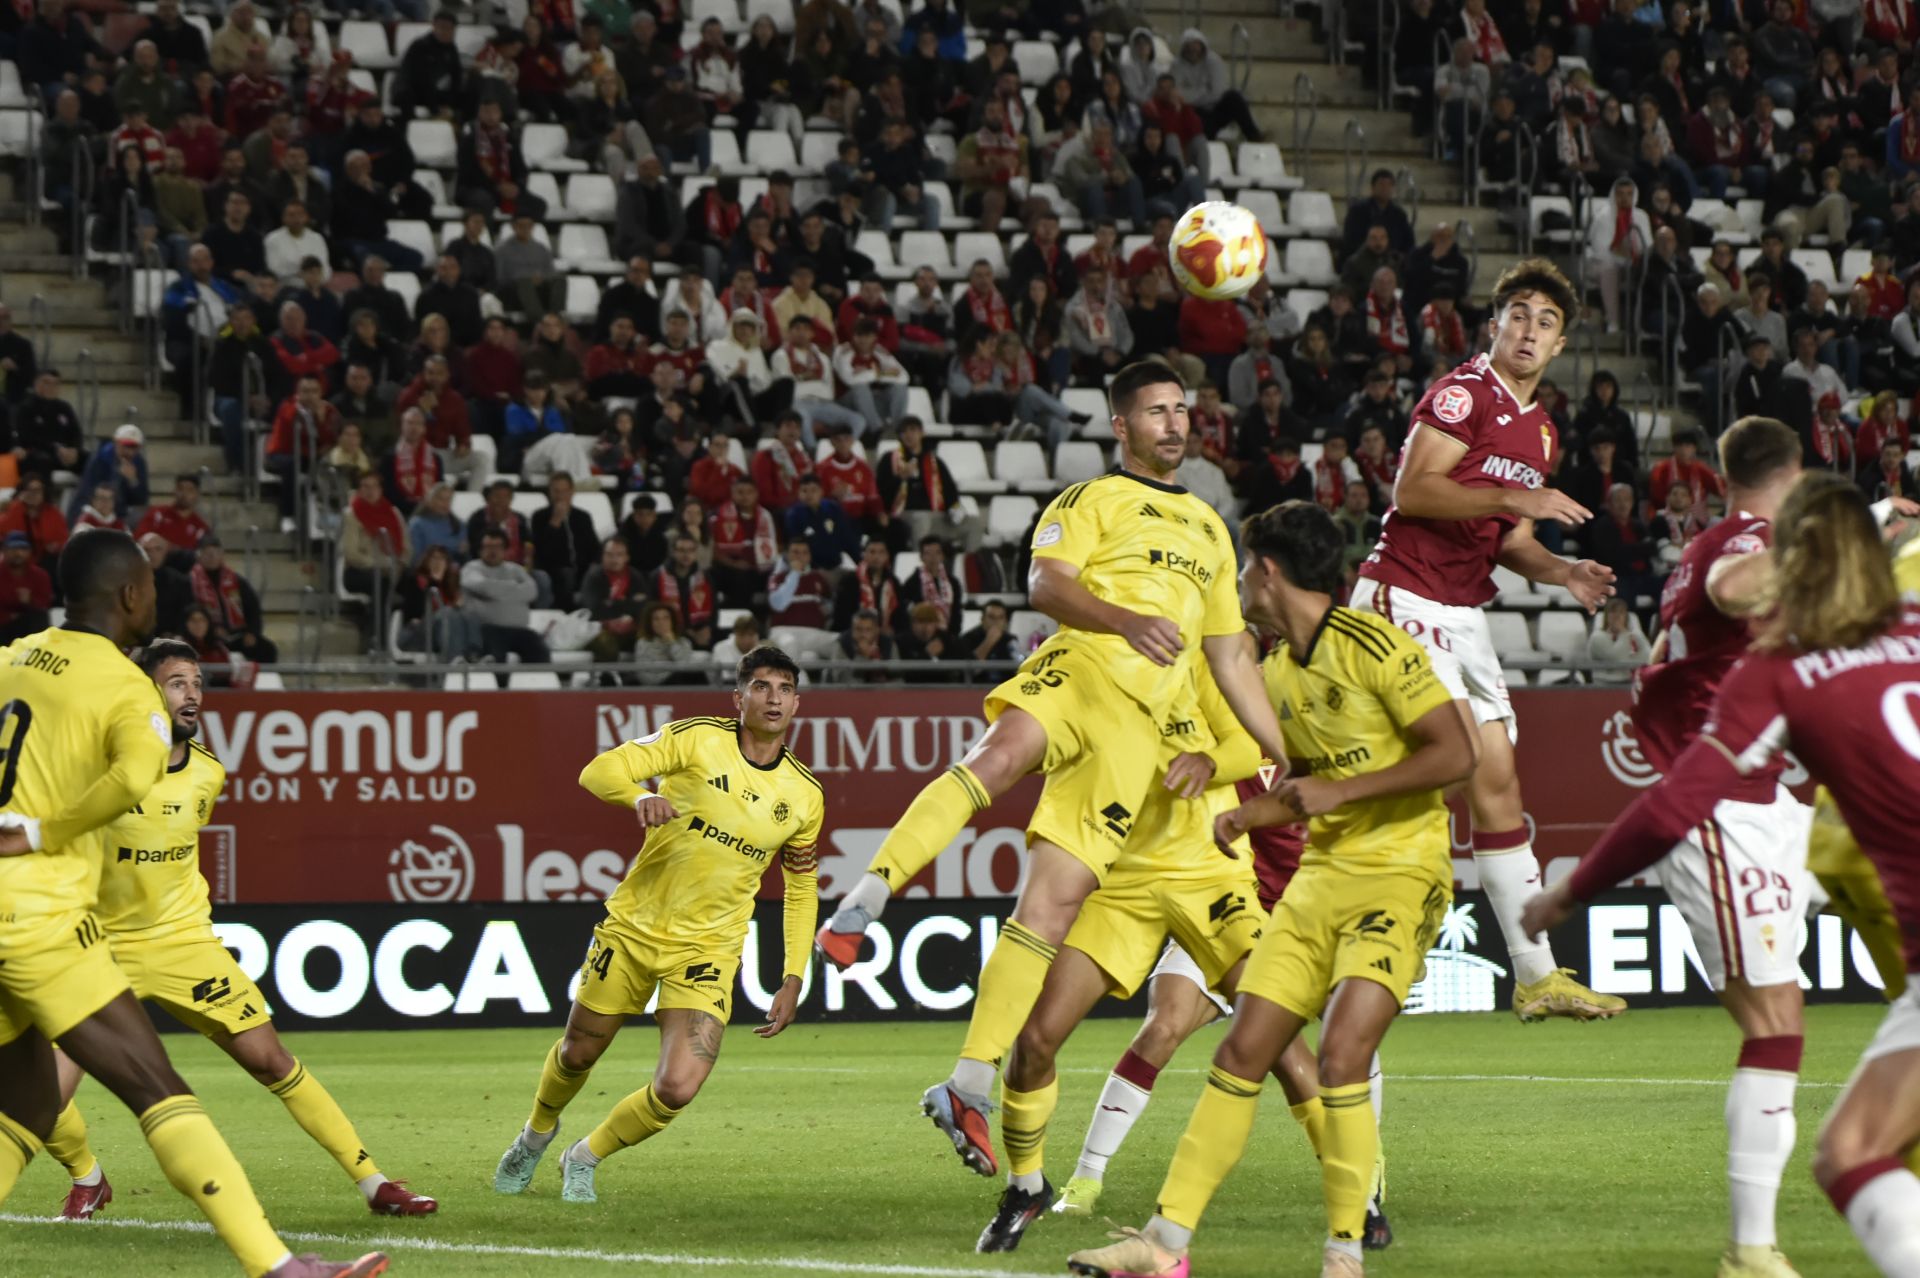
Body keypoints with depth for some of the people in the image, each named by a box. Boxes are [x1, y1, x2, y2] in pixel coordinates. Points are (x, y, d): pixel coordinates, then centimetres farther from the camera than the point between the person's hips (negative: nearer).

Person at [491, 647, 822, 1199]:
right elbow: (600, 773, -18)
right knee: (578, 1053, 14)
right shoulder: (698, 739, -10)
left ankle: (586, 1157, 15)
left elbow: (802, 888, 13)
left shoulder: (804, 797, -1)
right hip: (633, 927, -1)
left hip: (708, 949, 1)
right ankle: (537, 1133, 49)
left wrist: (793, 980, 6)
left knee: (677, 1089, -14)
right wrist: (640, 796, -40)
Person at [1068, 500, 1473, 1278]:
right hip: (1321, 876, 8)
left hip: (1400, 877, -8)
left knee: (1341, 1057, -20)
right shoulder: (1279, 671, 13)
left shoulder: (1373, 646, -13)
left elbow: (1456, 755, -18)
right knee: (1242, 1052, 3)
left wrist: (1338, 791, -19)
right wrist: (1245, 817, 8)